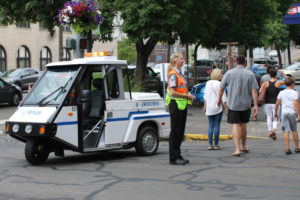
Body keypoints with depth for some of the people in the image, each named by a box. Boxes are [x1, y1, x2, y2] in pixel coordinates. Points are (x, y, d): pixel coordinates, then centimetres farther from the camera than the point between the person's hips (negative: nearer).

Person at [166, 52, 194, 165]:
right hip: (175, 105, -9)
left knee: (180, 131, 12)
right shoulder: (173, 74, -13)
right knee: (175, 131, -5)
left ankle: (178, 155, 19)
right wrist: (187, 96, -15)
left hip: (182, 105, 9)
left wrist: (188, 95, 8)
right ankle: (173, 158, 0)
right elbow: (173, 92, -21)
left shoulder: (179, 74, 17)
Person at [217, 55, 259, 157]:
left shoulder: (229, 73, -2)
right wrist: (256, 105, -5)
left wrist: (219, 99, 17)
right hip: (245, 104, 2)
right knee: (243, 125, 16)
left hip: (233, 104, -1)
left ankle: (237, 149, -13)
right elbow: (254, 90, -7)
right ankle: (243, 147, 30)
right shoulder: (250, 74, -2)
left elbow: (221, 88, 1)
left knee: (235, 125, -2)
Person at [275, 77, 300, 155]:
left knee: (286, 131, -3)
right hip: (292, 112, -1)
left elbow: (277, 104, 6)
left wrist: (275, 113, 18)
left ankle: (287, 148, -12)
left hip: (284, 113, 1)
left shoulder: (281, 93, 6)